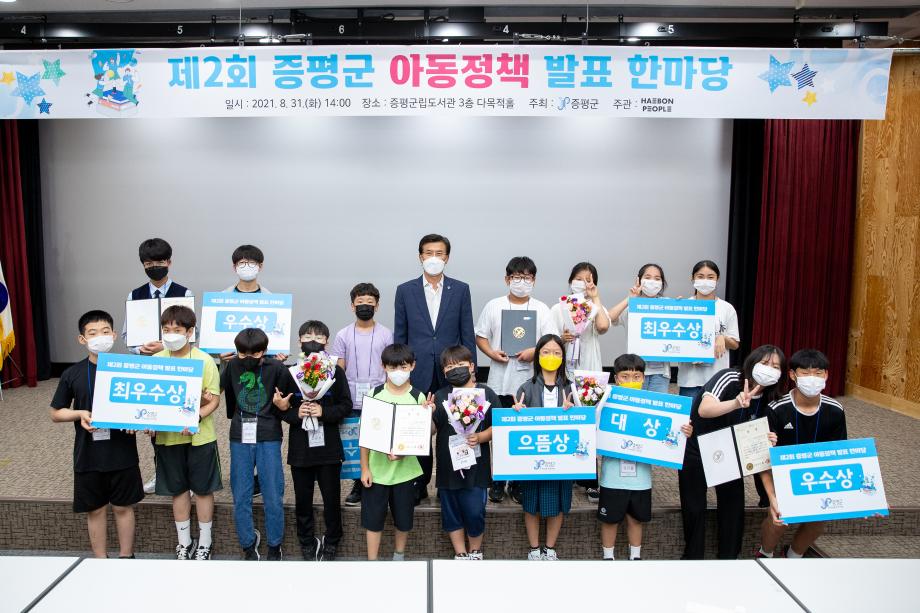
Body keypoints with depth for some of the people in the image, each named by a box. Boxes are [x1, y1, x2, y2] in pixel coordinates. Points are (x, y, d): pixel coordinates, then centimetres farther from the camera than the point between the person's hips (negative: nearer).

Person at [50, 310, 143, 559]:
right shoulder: (72, 375, -3)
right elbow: (56, 413, 6)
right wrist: (80, 414, -14)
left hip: (122, 453, -1)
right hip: (88, 456, 1)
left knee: (123, 507, 11)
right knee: (95, 510, 13)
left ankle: (126, 558, 28)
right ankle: (100, 560, 29)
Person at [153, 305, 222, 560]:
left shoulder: (204, 360, -9)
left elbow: (214, 400, -8)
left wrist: (196, 417, -24)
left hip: (199, 436, -3)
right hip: (167, 436, 3)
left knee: (203, 489, 8)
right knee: (178, 489, 15)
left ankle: (204, 542, 25)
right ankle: (184, 542, 30)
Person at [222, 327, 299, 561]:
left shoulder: (277, 369, -7)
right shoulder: (232, 366, 1)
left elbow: (294, 399, 2)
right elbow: (222, 388, 17)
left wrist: (283, 407, -17)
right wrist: (235, 417, 9)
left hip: (268, 439, -2)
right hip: (240, 438, 3)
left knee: (273, 497, 1)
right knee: (241, 497, 8)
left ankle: (275, 546, 20)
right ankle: (248, 543, 28)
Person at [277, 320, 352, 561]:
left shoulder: (336, 371, -2)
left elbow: (346, 406, -2)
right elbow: (280, 407, 3)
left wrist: (323, 412, -15)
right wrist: (295, 414, -14)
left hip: (328, 446, -1)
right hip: (300, 447, 1)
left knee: (332, 497, 7)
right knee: (302, 498, 11)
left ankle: (331, 542, 27)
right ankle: (307, 543, 28)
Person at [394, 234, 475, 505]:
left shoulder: (460, 289, 5)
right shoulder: (405, 290, 5)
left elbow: (467, 334, 4)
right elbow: (399, 336, 7)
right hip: (418, 374, 0)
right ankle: (419, 485, 20)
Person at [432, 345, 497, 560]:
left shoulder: (486, 394, -3)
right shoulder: (440, 396, 3)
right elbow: (432, 430, 0)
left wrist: (480, 437, -19)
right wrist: (428, 414, -19)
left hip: (475, 466, -2)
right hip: (448, 467, 2)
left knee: (474, 513, 3)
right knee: (451, 513, 13)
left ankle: (475, 552, 29)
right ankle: (460, 554, 31)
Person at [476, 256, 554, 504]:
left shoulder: (541, 309, 5)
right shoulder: (493, 306, 5)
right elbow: (480, 336, 7)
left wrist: (535, 351, -15)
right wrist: (491, 353, -11)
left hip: (529, 382, 0)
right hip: (500, 381, 0)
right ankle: (497, 482, 19)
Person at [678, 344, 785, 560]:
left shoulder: (768, 398, -7)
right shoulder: (730, 378, -27)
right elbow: (704, 410, -43)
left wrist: (766, 441, -19)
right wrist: (736, 403, -59)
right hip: (696, 450, -5)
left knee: (734, 504, 4)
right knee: (694, 508, 1)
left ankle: (729, 556, 23)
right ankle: (693, 555, 21)